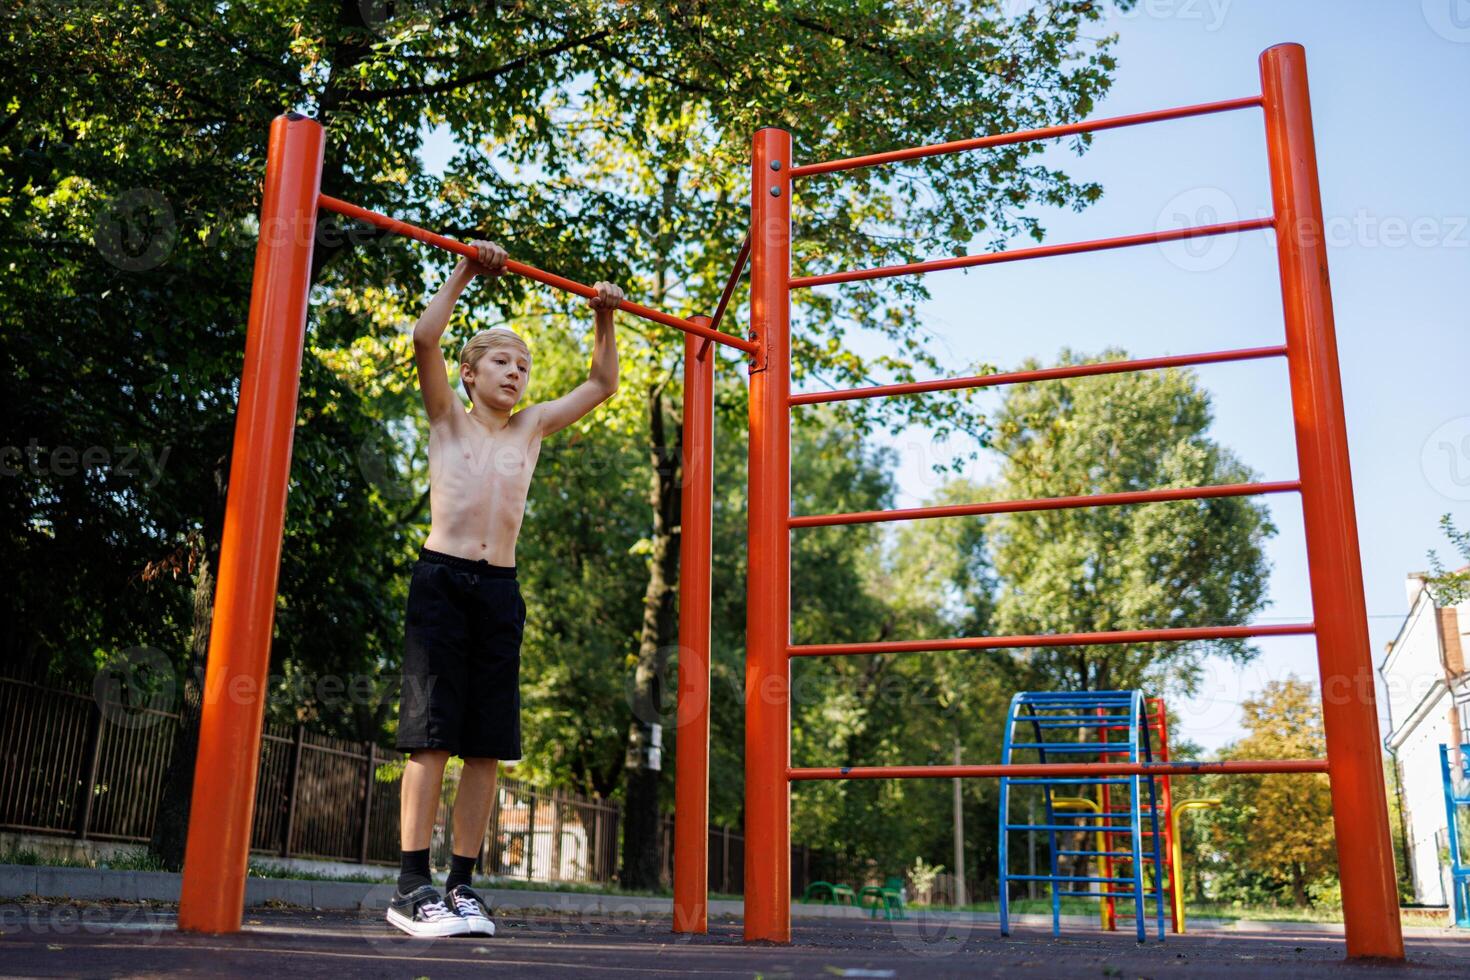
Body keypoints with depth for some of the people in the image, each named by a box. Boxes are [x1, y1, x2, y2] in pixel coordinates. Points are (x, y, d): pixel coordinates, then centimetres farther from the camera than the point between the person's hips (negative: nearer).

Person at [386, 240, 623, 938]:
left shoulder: (531, 427, 18)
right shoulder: (448, 419, 8)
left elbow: (602, 384, 25)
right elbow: (425, 340, -6)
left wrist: (605, 319, 19)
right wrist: (466, 271, -3)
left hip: (500, 590, 4)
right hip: (441, 579, -4)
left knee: (488, 744, 2)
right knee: (432, 735, -8)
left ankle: (461, 885, 8)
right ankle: (412, 887, -4)